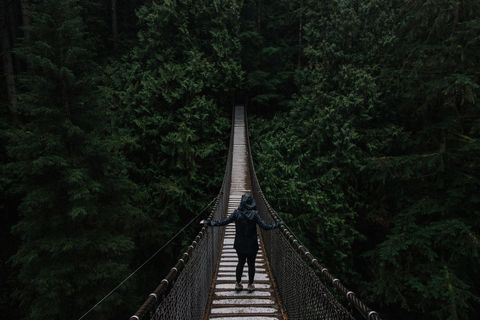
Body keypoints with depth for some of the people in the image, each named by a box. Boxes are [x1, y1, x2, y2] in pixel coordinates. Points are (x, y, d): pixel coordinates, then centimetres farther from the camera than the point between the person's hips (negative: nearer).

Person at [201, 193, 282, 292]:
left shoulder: (237, 213, -12)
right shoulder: (254, 214, -17)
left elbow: (223, 222, -12)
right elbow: (265, 226, -18)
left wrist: (208, 222, -4)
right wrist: (278, 224, -6)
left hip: (240, 244, 2)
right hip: (252, 245, -2)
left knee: (240, 263, 19)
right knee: (251, 264, 14)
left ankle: (238, 284, 29)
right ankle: (250, 285, 25)